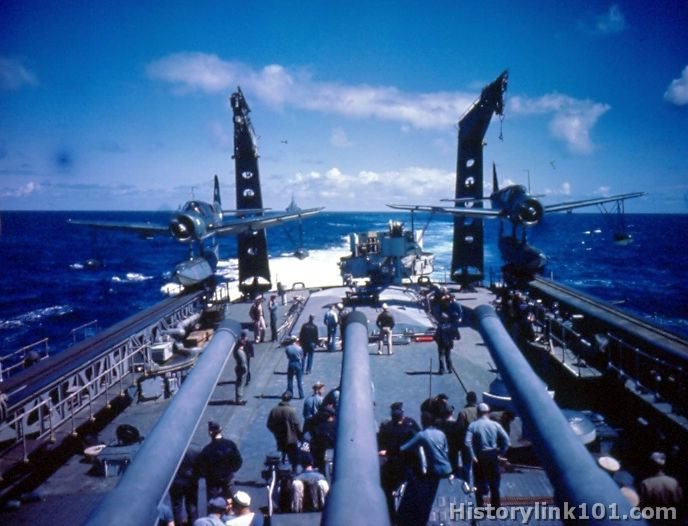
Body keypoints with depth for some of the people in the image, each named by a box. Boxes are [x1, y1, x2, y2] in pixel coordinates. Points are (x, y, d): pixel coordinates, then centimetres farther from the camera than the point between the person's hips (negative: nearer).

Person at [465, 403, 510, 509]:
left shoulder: (473, 426, -7)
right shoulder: (495, 424, -2)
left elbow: (467, 442, -19)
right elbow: (506, 439, -10)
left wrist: (473, 456, -12)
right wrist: (501, 453, -5)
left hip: (479, 458, -1)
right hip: (493, 457, 1)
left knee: (479, 484, 10)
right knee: (494, 485, 14)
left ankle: (480, 509, 10)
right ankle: (496, 508, 21)